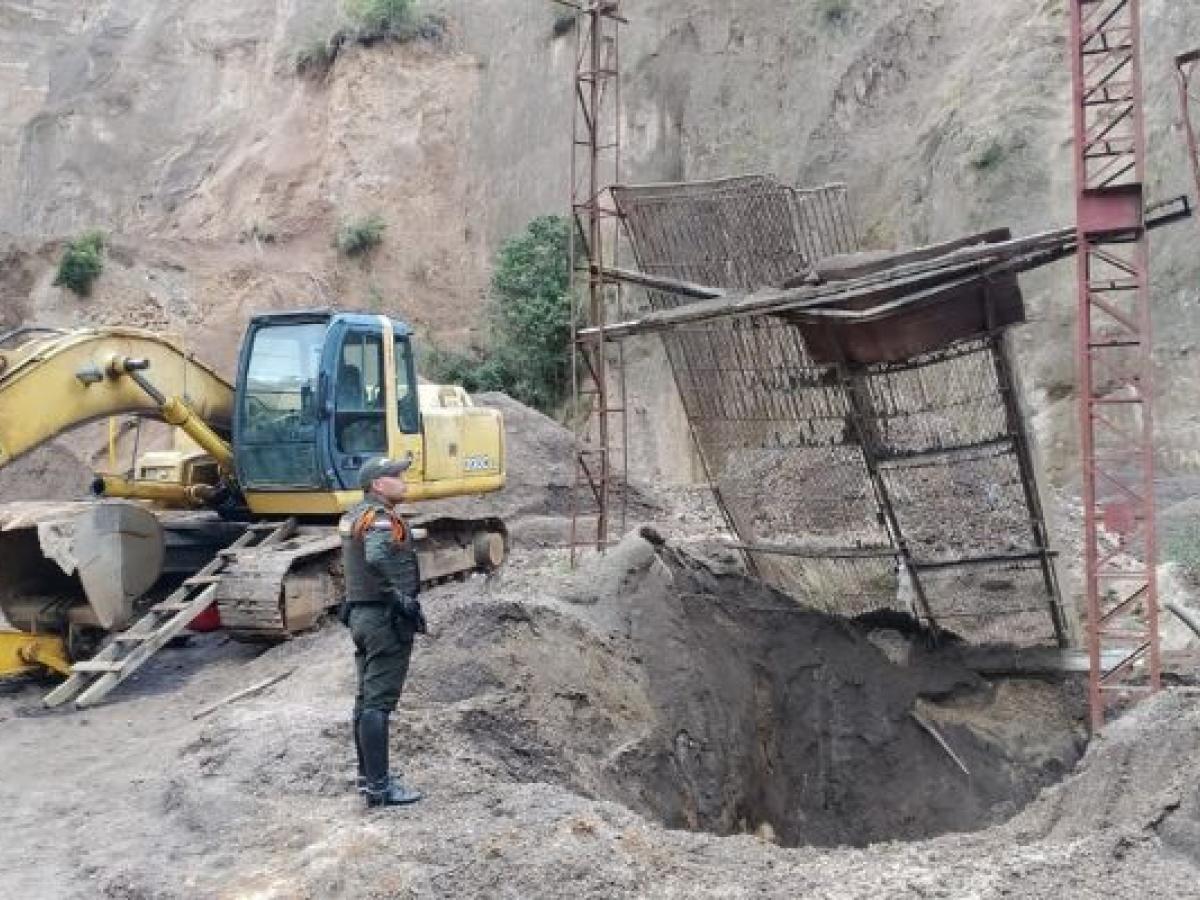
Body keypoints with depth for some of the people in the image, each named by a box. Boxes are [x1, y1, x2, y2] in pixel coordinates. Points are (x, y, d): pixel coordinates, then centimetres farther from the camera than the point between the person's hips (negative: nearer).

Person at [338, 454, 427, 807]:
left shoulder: (354, 515, 13)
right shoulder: (380, 517, -18)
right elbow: (377, 558, -37)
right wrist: (400, 596, -26)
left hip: (361, 613, 10)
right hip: (386, 619, -10)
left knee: (367, 698, 16)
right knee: (379, 702, -7)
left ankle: (368, 774, 27)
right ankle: (379, 787, -4)